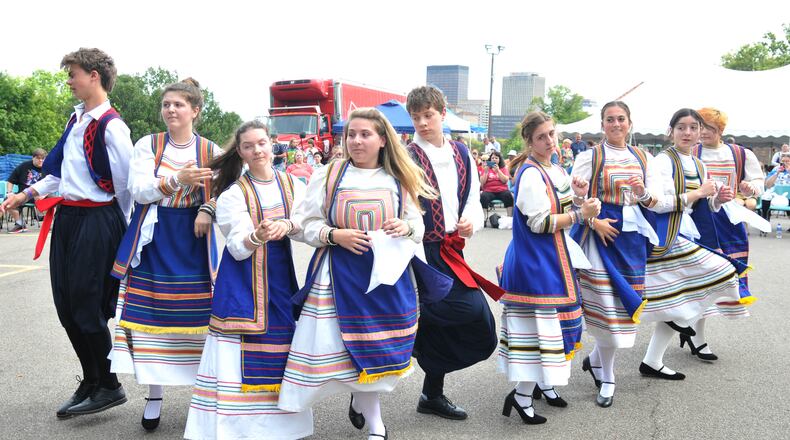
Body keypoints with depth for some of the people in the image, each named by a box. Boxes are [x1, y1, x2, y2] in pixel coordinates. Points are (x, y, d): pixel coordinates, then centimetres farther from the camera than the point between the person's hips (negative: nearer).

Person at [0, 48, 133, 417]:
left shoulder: (110, 126, -15)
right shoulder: (77, 118, 13)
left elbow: (124, 183, -11)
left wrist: (119, 230, -2)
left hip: (96, 221, -9)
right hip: (66, 217, 9)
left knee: (87, 307, -2)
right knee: (66, 306, 11)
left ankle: (109, 387, 16)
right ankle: (90, 382, 26)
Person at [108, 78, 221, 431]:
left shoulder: (210, 150, 4)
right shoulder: (147, 145, 2)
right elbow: (139, 190, -9)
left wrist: (208, 210, -16)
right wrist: (176, 180, -25)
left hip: (193, 241, 0)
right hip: (153, 240, 0)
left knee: (198, 314, -1)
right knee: (151, 313, 0)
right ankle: (154, 394, 13)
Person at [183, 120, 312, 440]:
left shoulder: (293, 185, 7)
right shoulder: (234, 193, -4)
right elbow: (238, 247, -12)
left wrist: (287, 225, -24)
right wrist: (257, 236, -33)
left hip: (280, 274, 4)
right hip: (242, 275, -3)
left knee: (280, 343, 7)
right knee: (241, 349, -8)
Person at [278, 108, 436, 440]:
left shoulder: (399, 180, 6)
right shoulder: (327, 175, -2)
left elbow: (418, 225, 11)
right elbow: (307, 224, 0)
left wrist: (406, 227, -11)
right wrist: (335, 235, -17)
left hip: (387, 275, 2)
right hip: (341, 275, -2)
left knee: (381, 347, 7)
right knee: (349, 346, 0)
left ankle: (361, 399, 35)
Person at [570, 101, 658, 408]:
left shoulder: (643, 158, 12)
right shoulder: (589, 157, 0)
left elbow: (653, 203, 11)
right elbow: (576, 199, -5)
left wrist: (642, 193, -11)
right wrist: (595, 221, -19)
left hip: (633, 236, 5)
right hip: (600, 233, -4)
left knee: (626, 301, 6)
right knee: (607, 304, -5)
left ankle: (595, 359, 30)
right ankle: (607, 379, 11)